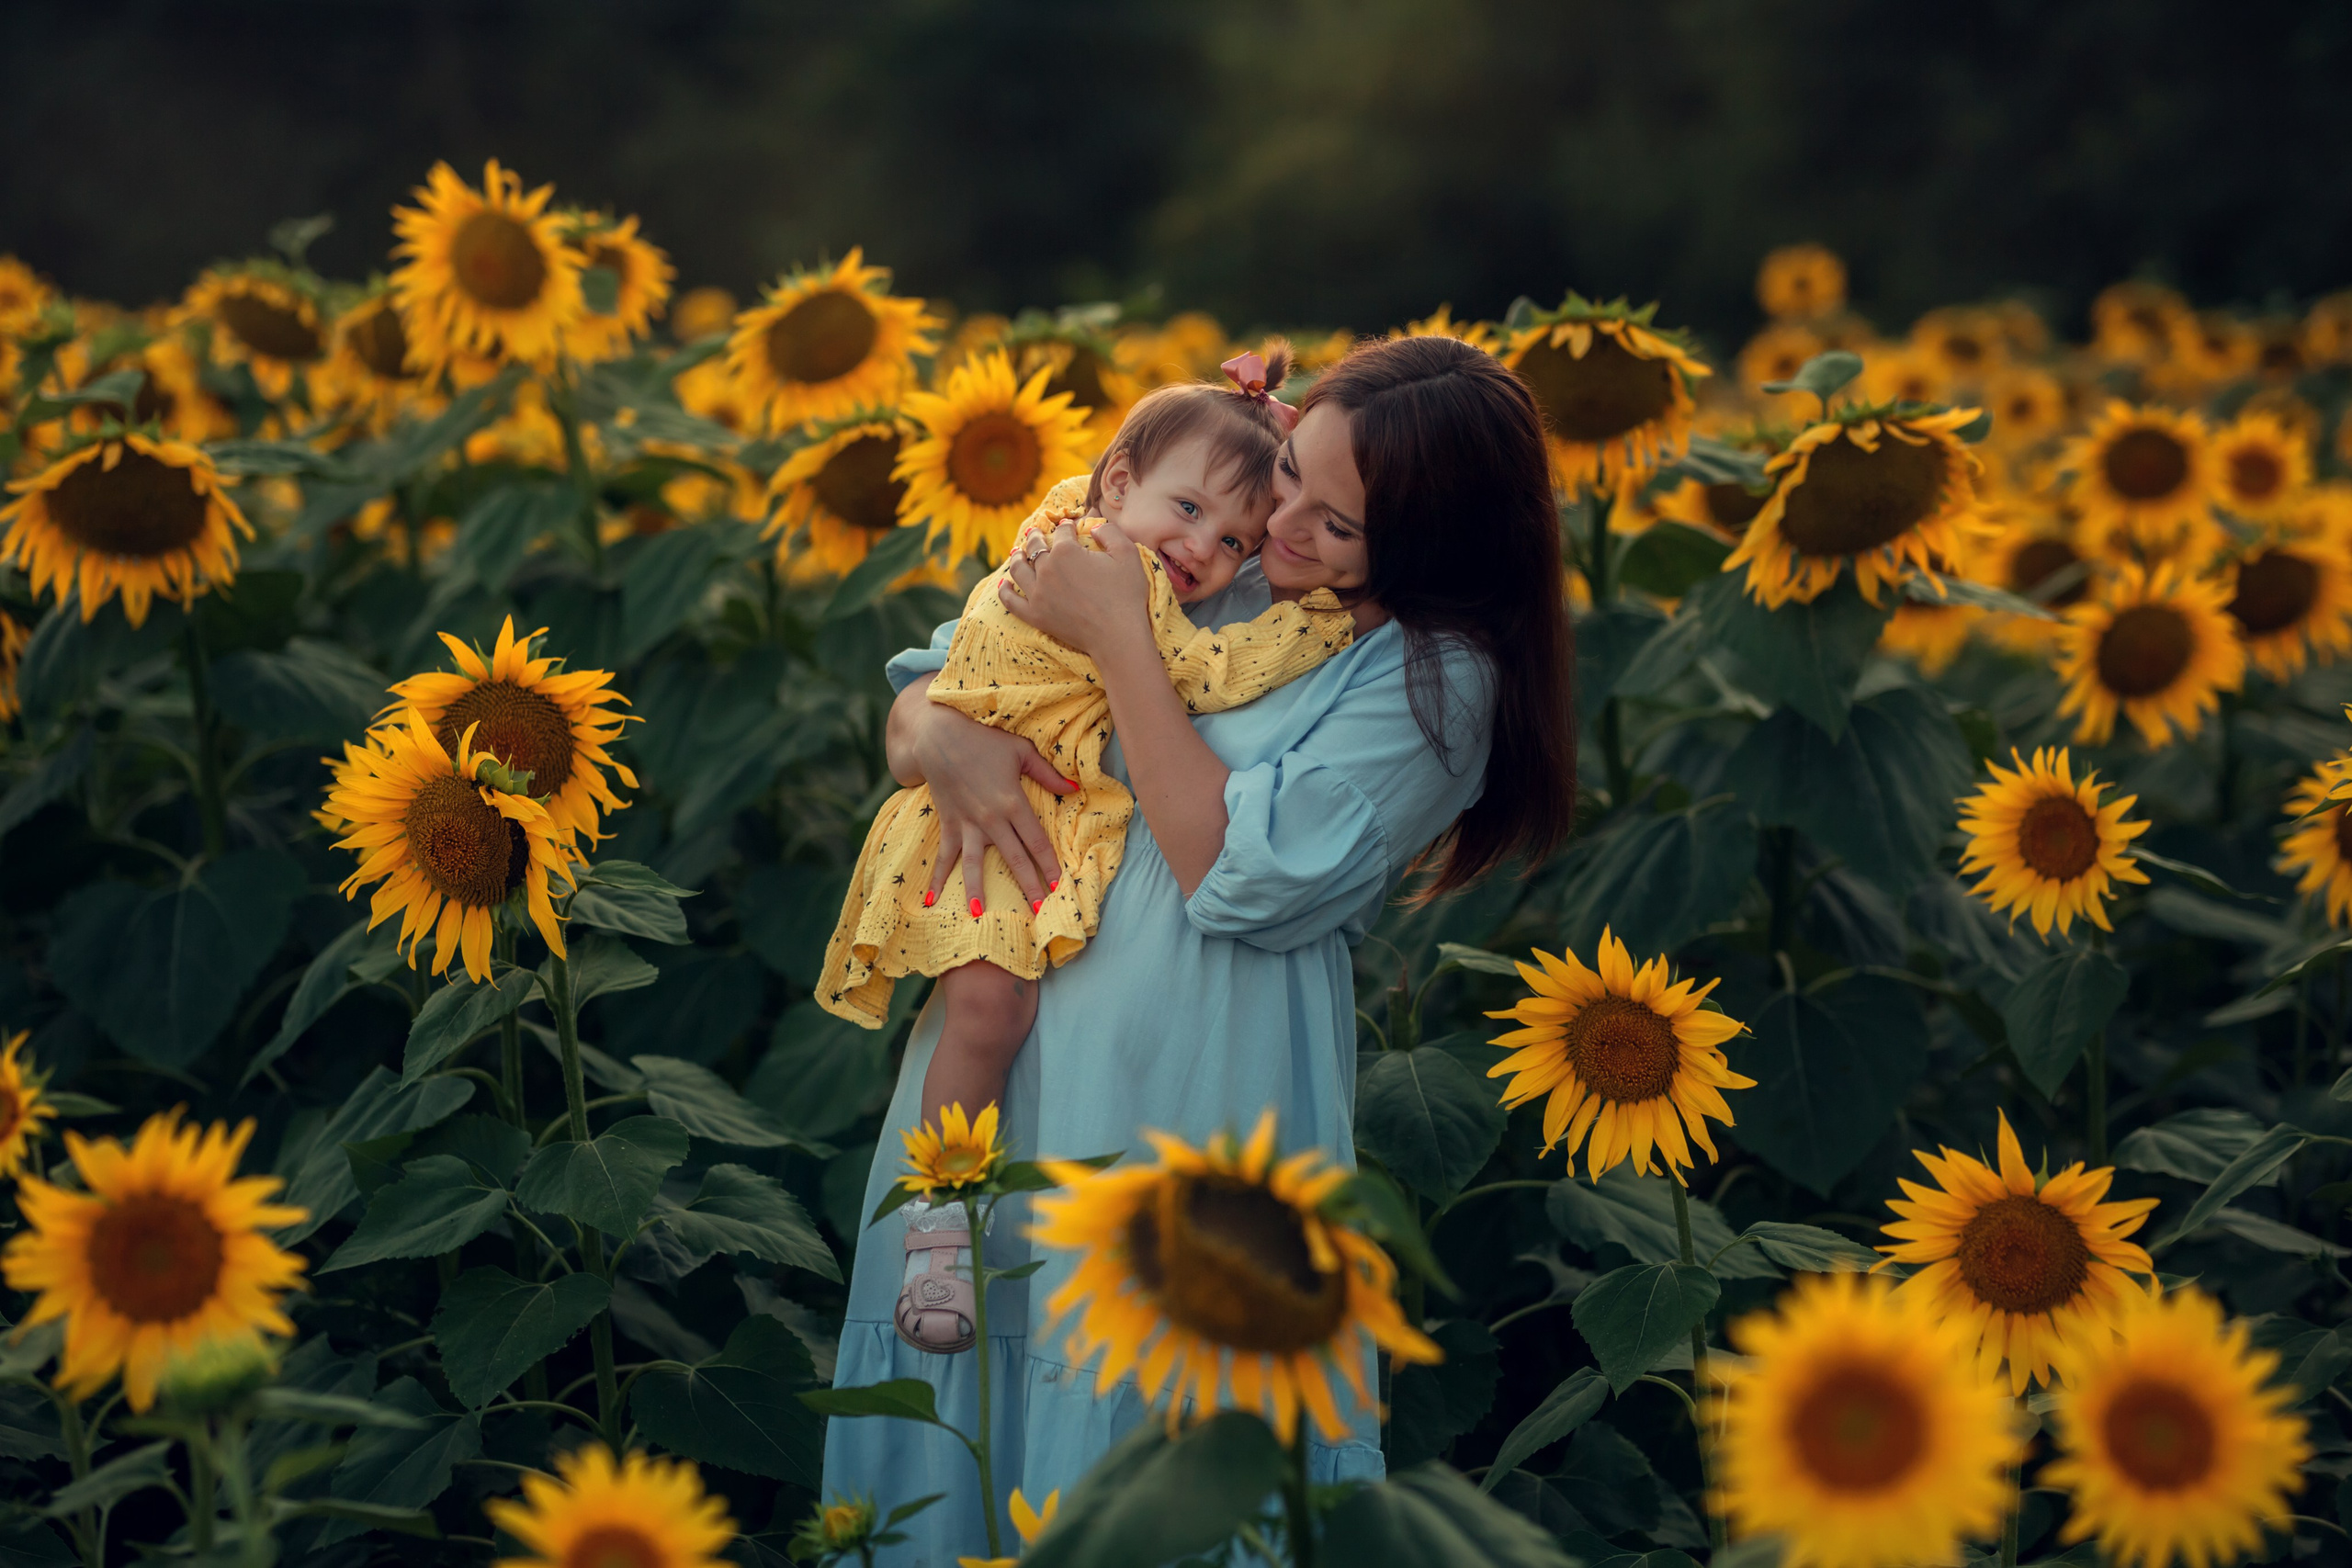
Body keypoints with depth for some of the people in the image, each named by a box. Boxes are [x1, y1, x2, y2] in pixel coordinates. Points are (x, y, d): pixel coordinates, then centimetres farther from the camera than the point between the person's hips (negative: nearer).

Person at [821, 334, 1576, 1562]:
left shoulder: (1434, 676, -7)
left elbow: (1243, 875, -17)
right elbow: (919, 694, 14)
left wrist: (1116, 633, -13)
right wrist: (940, 736, -11)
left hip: (1191, 1098, -5)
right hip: (1007, 1041, 5)